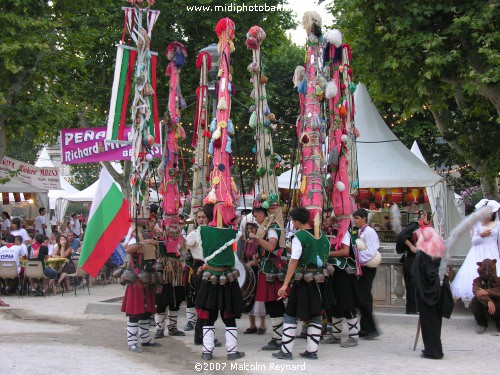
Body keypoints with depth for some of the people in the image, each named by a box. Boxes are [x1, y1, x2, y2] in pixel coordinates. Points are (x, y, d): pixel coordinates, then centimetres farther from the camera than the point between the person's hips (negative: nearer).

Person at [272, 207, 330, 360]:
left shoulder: (299, 237, -13)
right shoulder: (323, 236, 7)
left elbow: (294, 262, -17)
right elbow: (326, 259, 13)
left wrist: (285, 284, -17)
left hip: (301, 280, -6)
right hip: (318, 281, 6)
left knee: (290, 315, 3)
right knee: (315, 315, 10)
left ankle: (286, 351, 5)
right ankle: (312, 351, 14)